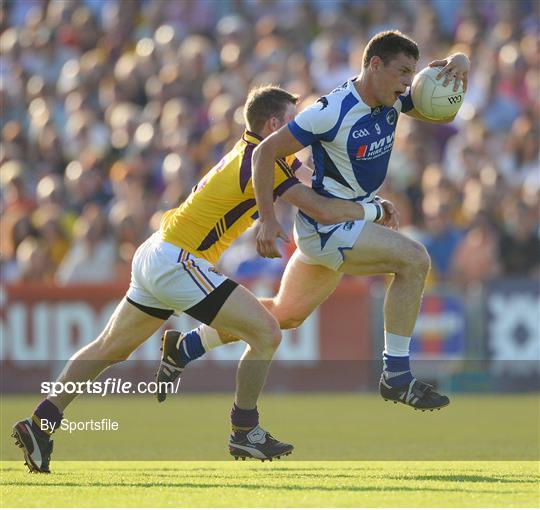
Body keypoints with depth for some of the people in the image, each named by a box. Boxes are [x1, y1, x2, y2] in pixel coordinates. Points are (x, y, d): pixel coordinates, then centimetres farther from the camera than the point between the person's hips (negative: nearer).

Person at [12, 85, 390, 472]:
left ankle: (40, 425, 20)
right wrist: (371, 210, -5)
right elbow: (323, 211, -20)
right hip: (176, 262, -10)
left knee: (110, 349, 18)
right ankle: (245, 432, 2)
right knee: (266, 333, -8)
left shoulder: (249, 151, 13)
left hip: (155, 257, 10)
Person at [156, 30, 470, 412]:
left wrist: (459, 64, -12)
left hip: (354, 222, 9)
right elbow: (266, 151, -17)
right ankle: (396, 376, -17)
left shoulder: (393, 100, 0)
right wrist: (268, 219, -20)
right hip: (326, 225, -9)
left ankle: (184, 345, 34)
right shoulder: (332, 111, -22)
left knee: (286, 315, 21)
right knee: (414, 259, -22)